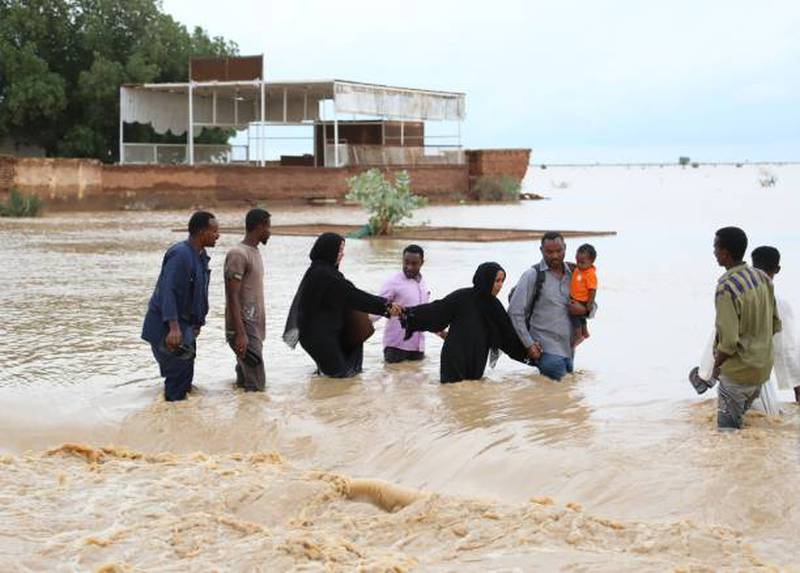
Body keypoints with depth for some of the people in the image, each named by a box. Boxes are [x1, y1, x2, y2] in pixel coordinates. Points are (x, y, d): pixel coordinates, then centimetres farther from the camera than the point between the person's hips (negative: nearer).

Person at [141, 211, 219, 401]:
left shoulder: (201, 256, 11)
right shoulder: (180, 254, -20)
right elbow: (167, 291, -28)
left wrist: (197, 323, 20)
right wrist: (174, 327, -36)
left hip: (184, 327, 10)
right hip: (166, 328, -10)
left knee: (186, 377, 16)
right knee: (178, 376, -8)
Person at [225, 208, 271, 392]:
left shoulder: (255, 252, 16)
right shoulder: (238, 254, -15)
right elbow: (233, 297, -19)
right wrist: (240, 334, -24)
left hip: (255, 327, 9)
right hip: (244, 329, -9)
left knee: (244, 383, 12)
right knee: (255, 386, -13)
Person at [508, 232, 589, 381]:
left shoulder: (572, 274, 11)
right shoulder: (532, 276, -3)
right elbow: (515, 312, -4)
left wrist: (584, 310, -4)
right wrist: (529, 345, -10)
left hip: (568, 350, 5)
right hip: (547, 350, -5)